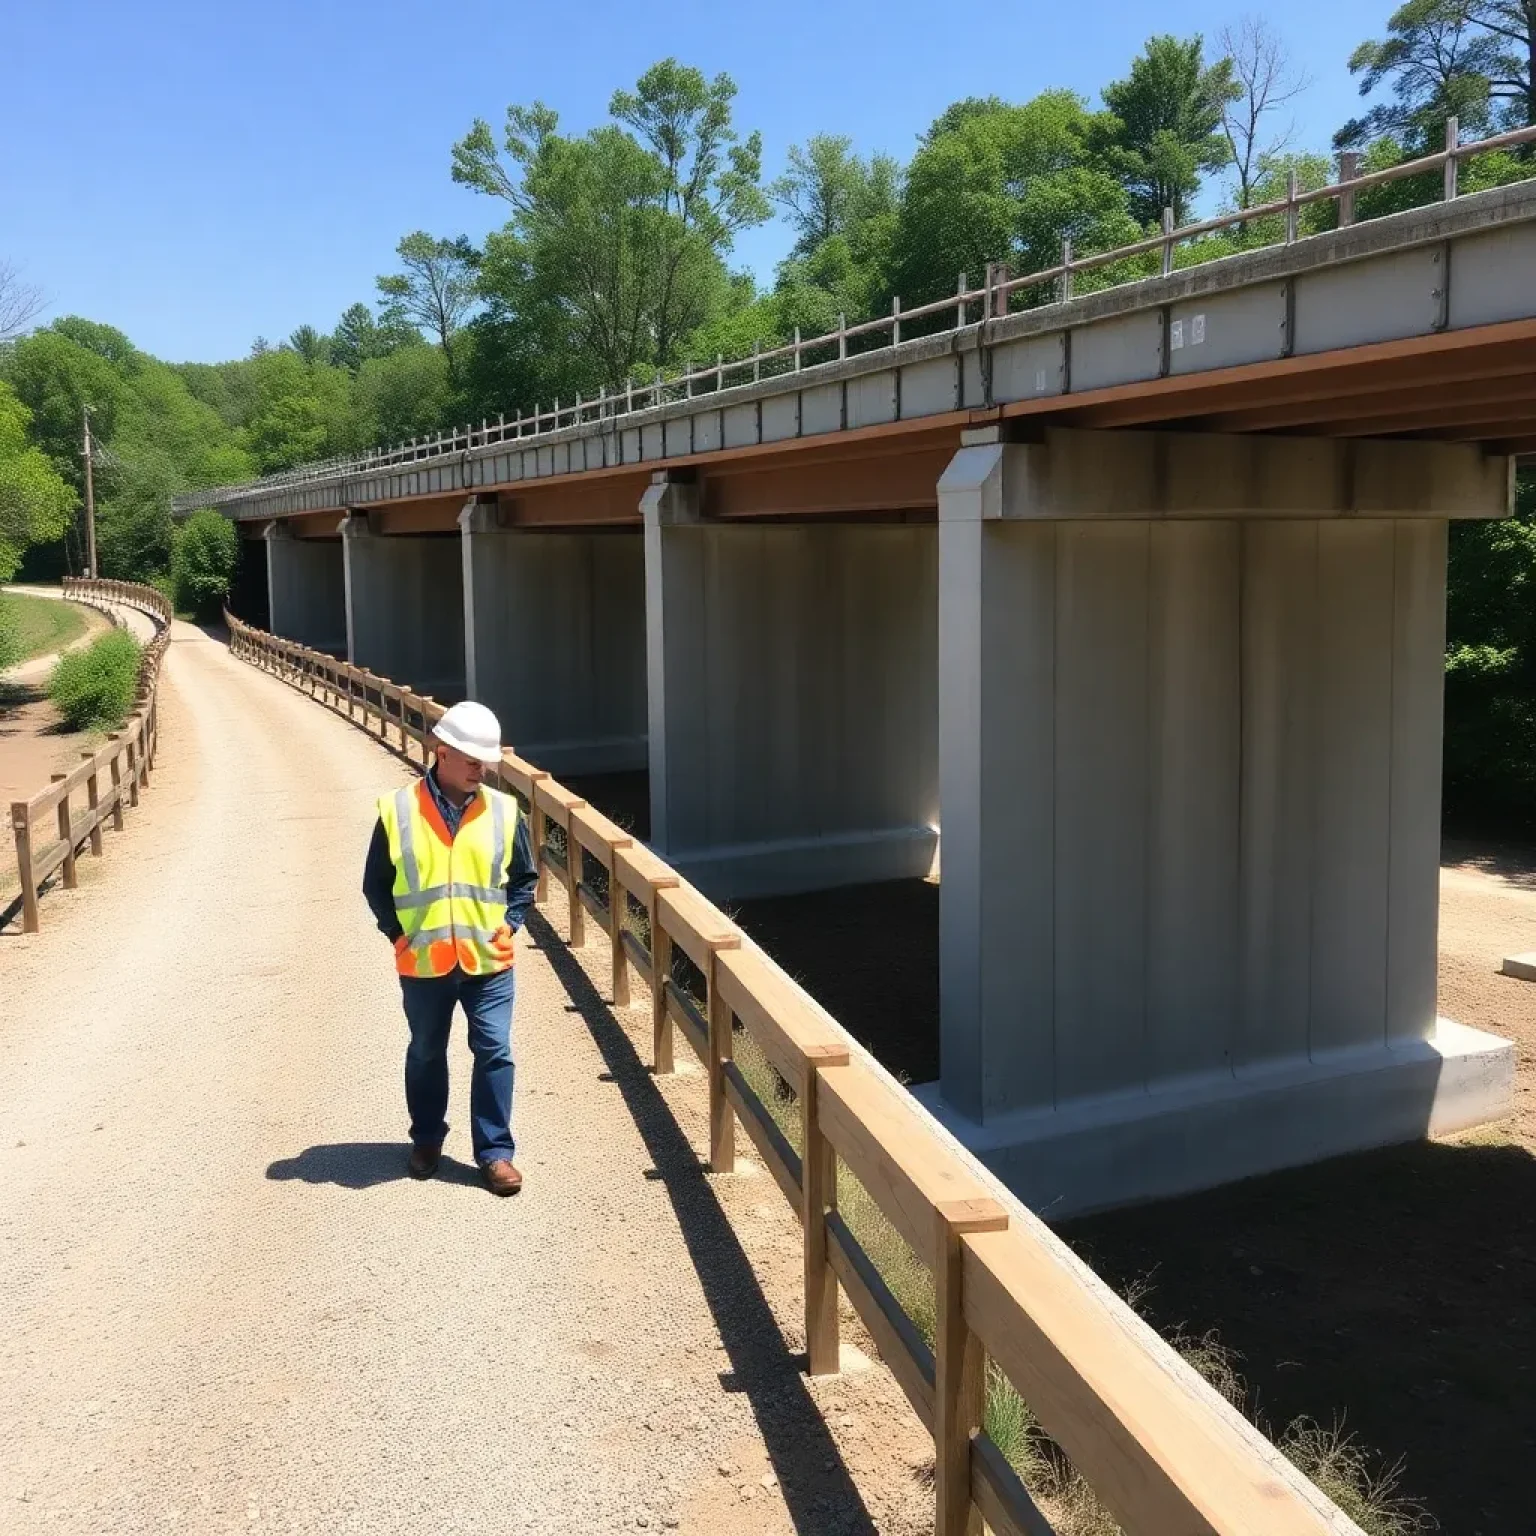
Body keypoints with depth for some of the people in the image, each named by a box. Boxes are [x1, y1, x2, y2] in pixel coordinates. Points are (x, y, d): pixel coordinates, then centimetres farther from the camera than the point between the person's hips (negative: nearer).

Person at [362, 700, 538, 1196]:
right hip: (423, 963, 0)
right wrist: (396, 933, -3)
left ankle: (495, 1150, 12)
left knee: (494, 1052, 0)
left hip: (488, 961, 0)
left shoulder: (503, 811, -2)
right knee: (426, 1053, 17)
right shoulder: (398, 810, -6)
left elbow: (525, 876, 9)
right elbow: (376, 882, 3)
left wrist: (509, 924, -2)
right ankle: (427, 1137, 37)